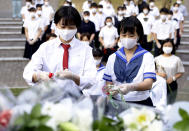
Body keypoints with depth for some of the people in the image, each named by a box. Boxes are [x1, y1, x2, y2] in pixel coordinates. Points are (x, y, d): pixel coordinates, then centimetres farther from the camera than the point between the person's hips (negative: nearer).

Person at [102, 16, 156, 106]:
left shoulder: (147, 56, 4)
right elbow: (109, 83, 13)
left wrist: (131, 87, -28)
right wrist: (110, 90, -12)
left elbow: (148, 84, -9)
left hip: (140, 104, -3)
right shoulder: (113, 58, 15)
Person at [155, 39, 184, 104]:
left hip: (172, 85, 0)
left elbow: (181, 72, 3)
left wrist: (173, 78, -13)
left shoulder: (176, 59, -2)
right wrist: (159, 74, -15)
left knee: (170, 103, 6)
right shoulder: (158, 59, 0)